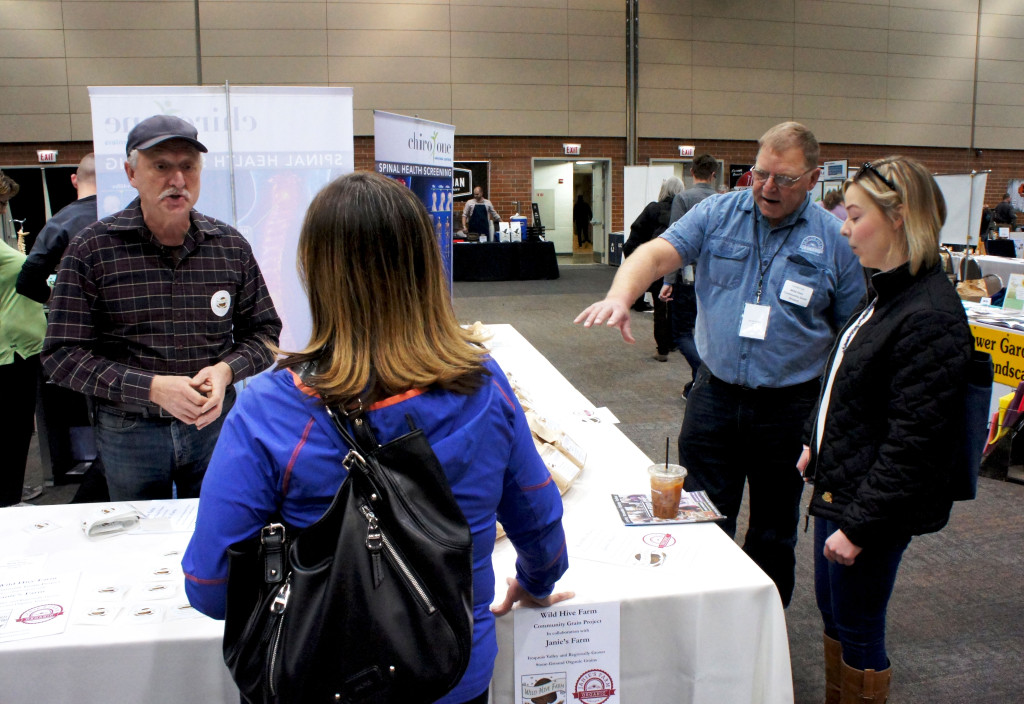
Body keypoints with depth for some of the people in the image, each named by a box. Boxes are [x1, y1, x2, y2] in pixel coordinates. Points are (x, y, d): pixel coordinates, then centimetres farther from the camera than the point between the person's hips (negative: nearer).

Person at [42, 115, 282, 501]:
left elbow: (264, 331, 6)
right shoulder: (92, 249, -8)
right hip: (128, 431, -1)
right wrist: (151, 388, -22)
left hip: (214, 424, 2)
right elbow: (62, 354, -10)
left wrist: (227, 369, -15)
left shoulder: (231, 246, -1)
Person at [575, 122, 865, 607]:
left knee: (773, 531, 15)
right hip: (715, 394, 1)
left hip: (789, 406, 0)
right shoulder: (717, 214, -1)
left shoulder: (835, 240, -2)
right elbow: (657, 254, -14)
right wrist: (620, 295, -36)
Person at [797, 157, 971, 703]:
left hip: (873, 505, -9)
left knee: (857, 629, 7)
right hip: (839, 486, 9)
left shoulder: (930, 318, -24)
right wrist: (817, 446, 20)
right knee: (831, 612, 22)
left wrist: (857, 523, -21)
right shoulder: (885, 292, 6)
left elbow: (911, 443, -25)